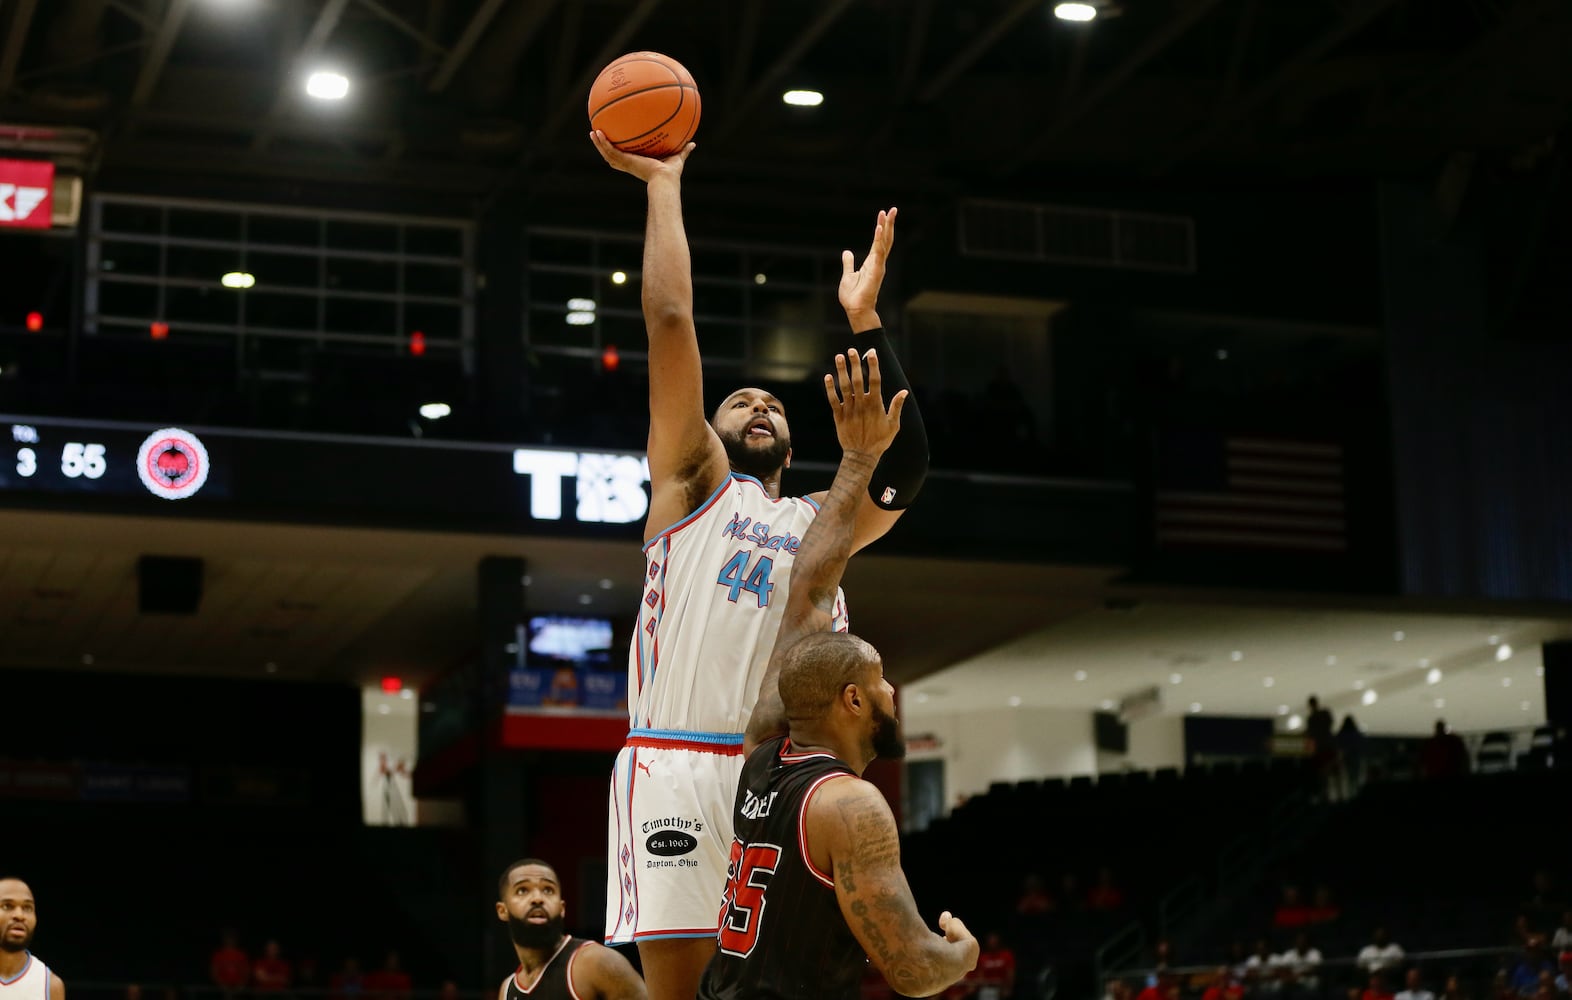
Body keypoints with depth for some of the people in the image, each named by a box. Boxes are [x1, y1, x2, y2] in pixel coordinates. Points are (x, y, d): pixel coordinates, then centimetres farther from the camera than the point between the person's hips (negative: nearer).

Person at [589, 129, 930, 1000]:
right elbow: (671, 318, 5)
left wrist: (864, 323, 6)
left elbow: (903, 467, 5)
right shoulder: (692, 485, 14)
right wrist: (663, 183, 9)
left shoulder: (816, 522, 24)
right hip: (677, 765, -4)